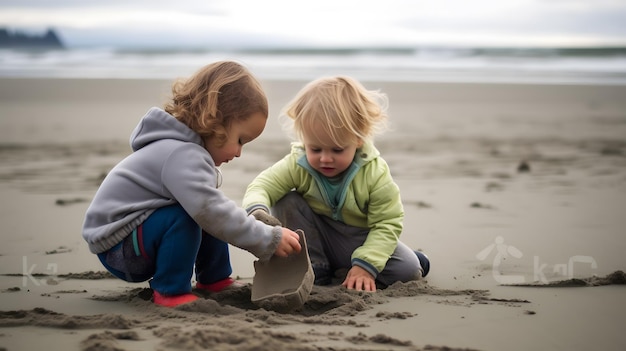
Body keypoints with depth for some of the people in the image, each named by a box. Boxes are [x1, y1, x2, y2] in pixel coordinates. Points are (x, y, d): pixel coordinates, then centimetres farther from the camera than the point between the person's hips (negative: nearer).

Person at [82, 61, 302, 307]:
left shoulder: (184, 148, 5)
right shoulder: (182, 156, -28)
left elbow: (209, 207, 14)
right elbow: (209, 209, -38)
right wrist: (269, 240, -32)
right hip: (116, 247, -10)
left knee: (212, 220, 6)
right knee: (184, 218, -30)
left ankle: (215, 279, 18)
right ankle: (170, 292, -16)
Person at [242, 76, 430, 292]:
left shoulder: (375, 173, -25)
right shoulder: (298, 165, -21)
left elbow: (387, 223, -21)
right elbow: (262, 186, -22)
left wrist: (365, 265, -31)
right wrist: (257, 210, -47)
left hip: (360, 239, -2)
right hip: (317, 238, 2)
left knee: (409, 271, -25)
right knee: (286, 203, -23)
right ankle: (316, 266, -10)